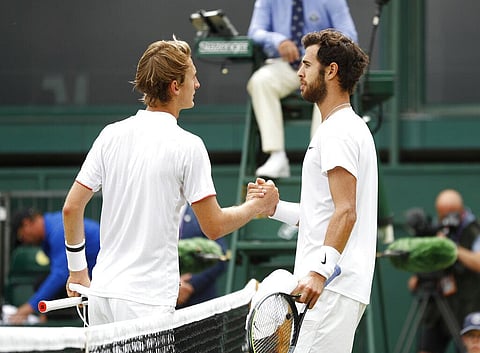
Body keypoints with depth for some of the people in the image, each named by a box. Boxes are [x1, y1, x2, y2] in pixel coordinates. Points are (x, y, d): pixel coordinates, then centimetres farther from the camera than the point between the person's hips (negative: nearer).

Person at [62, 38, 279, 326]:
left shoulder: (111, 135, 6)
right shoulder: (187, 146, -9)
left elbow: (72, 208, 7)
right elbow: (214, 226, -8)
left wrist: (77, 269, 18)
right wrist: (258, 206, 10)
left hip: (102, 291, 6)